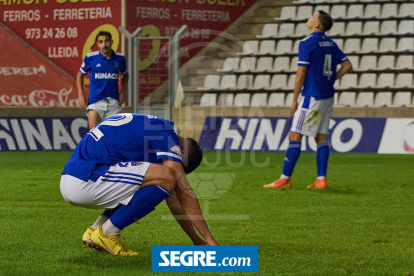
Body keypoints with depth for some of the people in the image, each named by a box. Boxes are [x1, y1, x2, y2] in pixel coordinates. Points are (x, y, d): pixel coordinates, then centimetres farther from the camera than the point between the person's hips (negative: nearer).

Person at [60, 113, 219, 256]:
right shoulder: (165, 133, -5)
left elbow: (171, 198, 29)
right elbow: (185, 194, -7)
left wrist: (196, 239, 28)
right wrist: (209, 239, -2)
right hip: (84, 183, -10)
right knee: (165, 178, -15)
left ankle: (95, 230, 14)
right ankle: (107, 233, -6)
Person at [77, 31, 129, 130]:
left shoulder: (120, 58, 4)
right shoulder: (90, 58, -2)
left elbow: (125, 75, 22)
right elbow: (80, 75, 12)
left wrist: (123, 91, 6)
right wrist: (81, 95, 2)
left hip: (113, 103, 2)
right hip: (95, 102, -2)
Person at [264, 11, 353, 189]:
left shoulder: (306, 43, -12)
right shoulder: (331, 44, 11)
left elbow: (301, 74, -13)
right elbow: (347, 66, 16)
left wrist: (294, 100, -7)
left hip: (312, 96, -8)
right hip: (328, 96, 8)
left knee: (295, 136, -5)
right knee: (321, 137, 9)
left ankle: (285, 179, -7)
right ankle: (321, 179, 5)